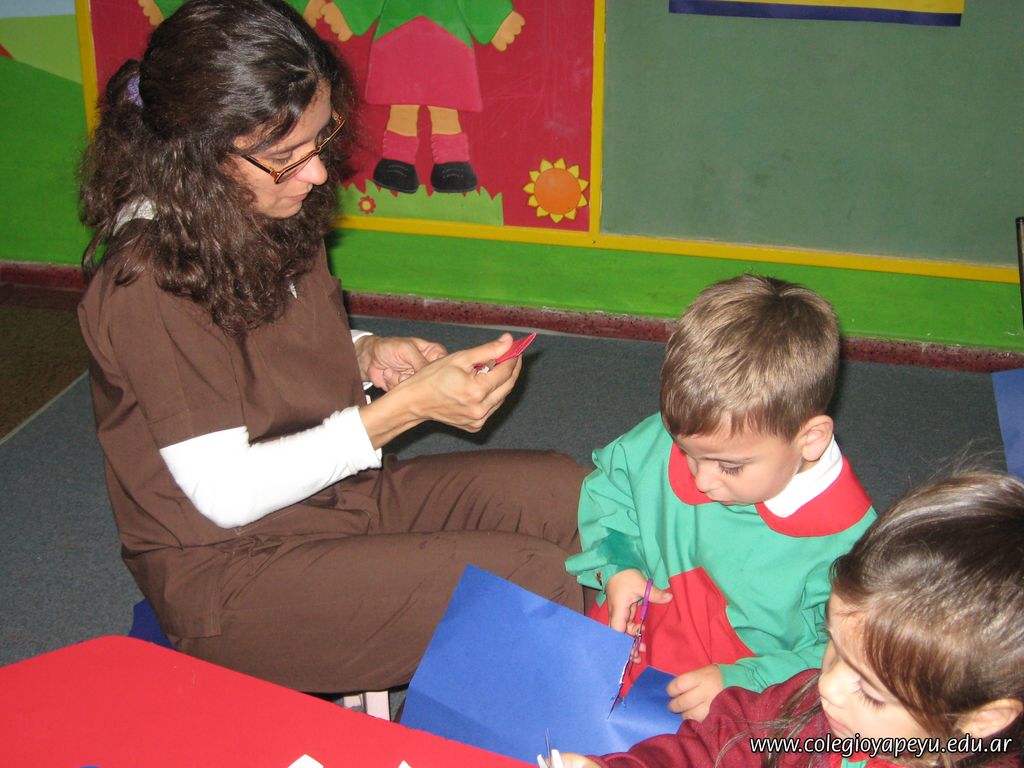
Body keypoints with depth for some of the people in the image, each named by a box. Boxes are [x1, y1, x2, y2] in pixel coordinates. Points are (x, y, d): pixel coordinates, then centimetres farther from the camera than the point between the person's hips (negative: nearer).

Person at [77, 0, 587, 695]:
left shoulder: (274, 216, 0)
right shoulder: (149, 286, -26)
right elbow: (225, 494, -23)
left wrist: (366, 355, -4)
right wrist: (402, 409, -24)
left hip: (340, 494, 9)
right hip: (226, 573, -9)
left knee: (565, 494, -2)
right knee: (538, 585, -20)